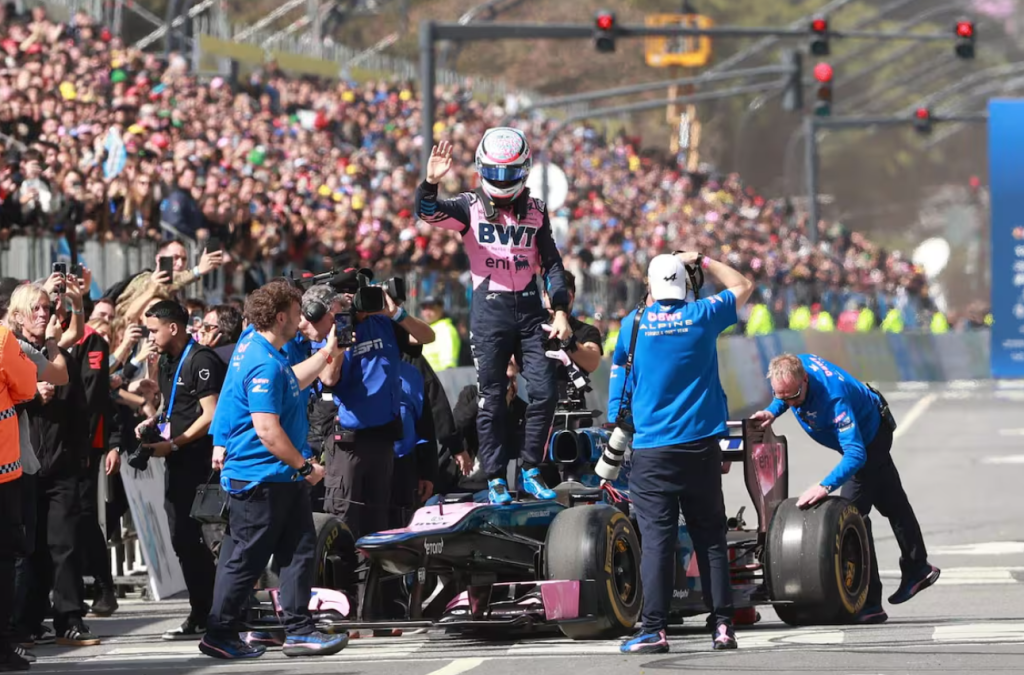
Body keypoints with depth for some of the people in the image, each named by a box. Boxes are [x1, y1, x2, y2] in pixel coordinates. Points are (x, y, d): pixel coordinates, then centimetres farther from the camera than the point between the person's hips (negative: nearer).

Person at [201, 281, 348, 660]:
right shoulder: (263, 365, -22)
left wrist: (327, 353, 27)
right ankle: (220, 635, 7)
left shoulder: (256, 344, 10)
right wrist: (305, 467, -16)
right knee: (247, 557, -1)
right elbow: (267, 430, -25)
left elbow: (291, 383, 28)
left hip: (282, 476, 10)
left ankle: (298, 631, 10)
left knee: (300, 550, 9)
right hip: (261, 477, -10)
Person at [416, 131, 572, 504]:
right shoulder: (470, 207, 0)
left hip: (530, 309, 3)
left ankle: (531, 471, 9)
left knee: (545, 393, -4)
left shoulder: (536, 210, 9)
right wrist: (430, 182, -37)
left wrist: (561, 311, 3)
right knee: (491, 400, 0)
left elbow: (551, 263, 12)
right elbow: (428, 212, -17)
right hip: (489, 309, -3)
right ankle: (496, 479, 7)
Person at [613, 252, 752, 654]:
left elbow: (618, 368, 18)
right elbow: (742, 286, 19)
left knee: (656, 539, -5)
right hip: (701, 447, 1)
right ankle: (722, 625, 5)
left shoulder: (634, 323, 0)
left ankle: (654, 629, -10)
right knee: (711, 538, 7)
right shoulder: (703, 316, 0)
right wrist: (703, 261, 25)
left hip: (651, 450, -1)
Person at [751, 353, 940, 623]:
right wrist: (773, 411, -11)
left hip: (870, 436, -9)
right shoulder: (794, 366, -22)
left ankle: (869, 603, -10)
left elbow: (856, 454, -49)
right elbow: (784, 397, 7)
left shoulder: (833, 399, -44)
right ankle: (917, 568, 41)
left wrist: (825, 486, -60)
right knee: (891, 502, 23)